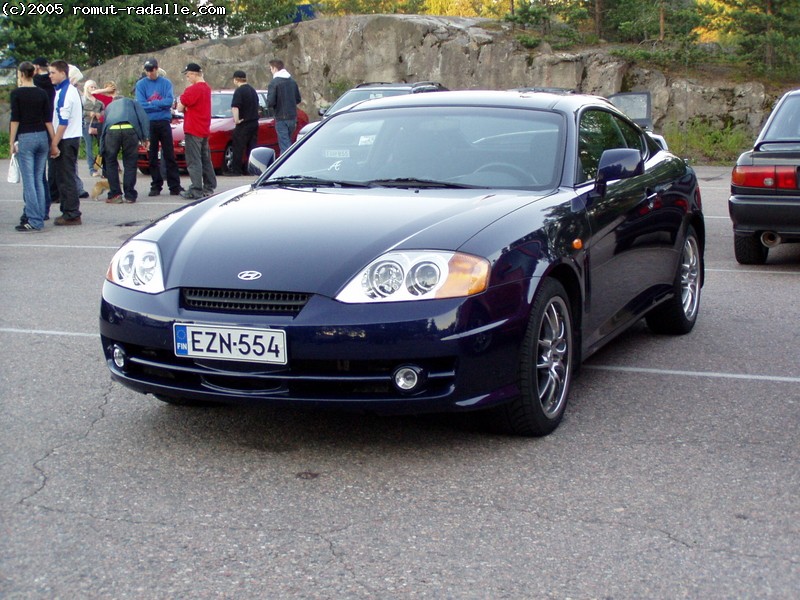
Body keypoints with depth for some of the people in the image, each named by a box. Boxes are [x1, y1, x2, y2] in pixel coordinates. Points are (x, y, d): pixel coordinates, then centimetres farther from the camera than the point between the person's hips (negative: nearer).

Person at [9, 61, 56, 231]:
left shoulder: (16, 93, -7)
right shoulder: (42, 93, 6)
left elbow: (15, 120, -9)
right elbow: (48, 120, 5)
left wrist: (12, 142, -3)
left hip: (25, 138, -5)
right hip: (42, 137, 5)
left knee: (29, 181, -4)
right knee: (39, 180, 10)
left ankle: (34, 221, -7)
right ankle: (40, 218, 11)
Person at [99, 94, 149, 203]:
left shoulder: (109, 106, 39)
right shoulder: (131, 102, 34)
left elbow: (104, 127, 38)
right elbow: (144, 118, 13)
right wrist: (145, 137, 9)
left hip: (111, 130, 1)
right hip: (130, 129, -1)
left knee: (110, 163, 15)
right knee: (130, 163, 10)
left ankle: (115, 195, 11)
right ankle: (130, 195, 12)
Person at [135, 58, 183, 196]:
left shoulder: (166, 83, 4)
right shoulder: (141, 84, 5)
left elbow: (169, 101, -8)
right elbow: (141, 104, -6)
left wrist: (151, 103, -9)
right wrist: (160, 104, -9)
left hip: (164, 122, -1)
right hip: (149, 123, 1)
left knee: (169, 155, -1)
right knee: (152, 156, 4)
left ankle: (174, 186, 2)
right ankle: (156, 186, 11)